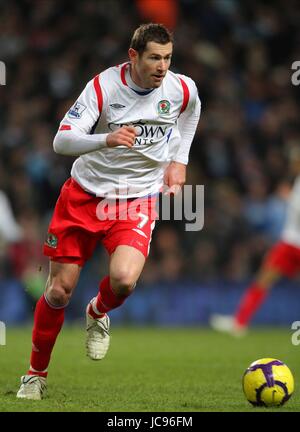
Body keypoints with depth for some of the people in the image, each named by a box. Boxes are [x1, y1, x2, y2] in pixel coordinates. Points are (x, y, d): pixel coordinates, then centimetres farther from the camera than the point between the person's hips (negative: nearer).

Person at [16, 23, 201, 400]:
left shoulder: (182, 89, -8)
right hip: (84, 195, -1)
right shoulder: (103, 86, -17)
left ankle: (98, 314, 11)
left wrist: (179, 160, 14)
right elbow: (61, 141, -25)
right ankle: (36, 373, 23)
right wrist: (106, 139, -43)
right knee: (59, 291, 1)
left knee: (124, 279, -26)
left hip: (137, 199, 1)